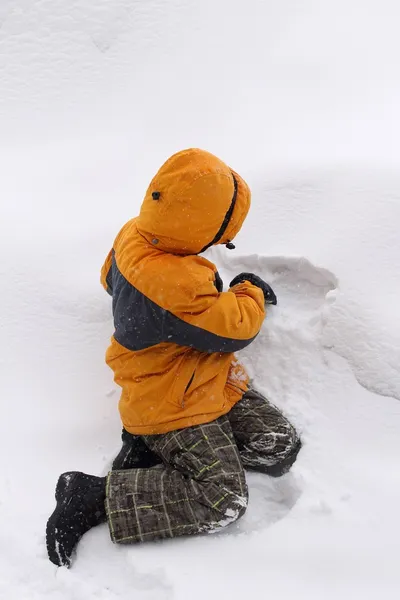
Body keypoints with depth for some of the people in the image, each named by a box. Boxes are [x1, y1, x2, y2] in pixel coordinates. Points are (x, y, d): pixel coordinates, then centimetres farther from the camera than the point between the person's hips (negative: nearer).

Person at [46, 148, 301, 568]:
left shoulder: (134, 238, -5)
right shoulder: (175, 287, -34)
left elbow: (111, 278, 17)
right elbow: (235, 330, -22)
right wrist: (250, 292, 0)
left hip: (211, 385, 10)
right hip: (174, 407, -10)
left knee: (282, 447, 4)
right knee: (224, 502, -12)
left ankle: (157, 448, 8)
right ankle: (94, 495, -3)